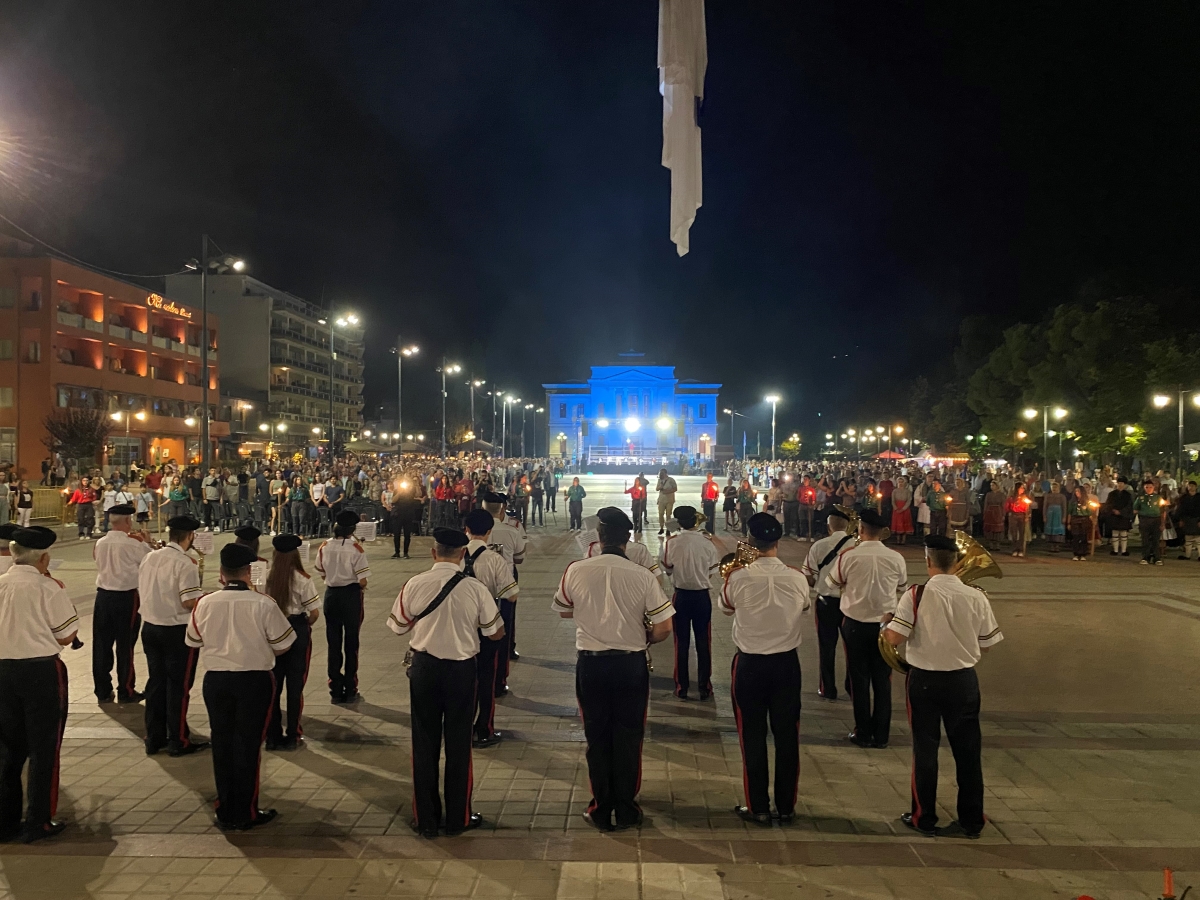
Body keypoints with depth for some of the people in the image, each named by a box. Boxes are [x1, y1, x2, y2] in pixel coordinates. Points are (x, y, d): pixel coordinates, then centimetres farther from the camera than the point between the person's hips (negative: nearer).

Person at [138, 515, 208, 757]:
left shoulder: (149, 557, 4)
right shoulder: (185, 563, -19)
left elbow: (141, 593, 11)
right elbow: (190, 602, -23)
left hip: (150, 626, 7)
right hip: (176, 630, -7)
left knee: (155, 681, 16)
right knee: (179, 685, 5)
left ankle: (154, 738, 25)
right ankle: (178, 741, 14)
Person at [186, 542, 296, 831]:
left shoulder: (205, 604, -6)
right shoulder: (263, 604, -15)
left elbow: (193, 642, 8)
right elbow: (282, 647, -7)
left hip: (216, 679, 3)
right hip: (254, 680, -3)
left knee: (222, 743, 15)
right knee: (248, 745, 8)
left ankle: (225, 811, 24)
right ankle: (245, 814, 17)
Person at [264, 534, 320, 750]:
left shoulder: (268, 578, -8)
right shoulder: (303, 579, -14)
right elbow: (314, 612, -12)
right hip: (297, 630, -2)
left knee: (273, 684, 14)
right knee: (295, 684, 9)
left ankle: (272, 735, 21)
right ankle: (292, 736, 16)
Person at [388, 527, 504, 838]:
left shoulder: (414, 585, -9)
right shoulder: (475, 589, -12)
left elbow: (398, 626, 3)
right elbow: (496, 633, -4)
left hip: (424, 667, 1)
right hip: (462, 669, -1)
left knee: (425, 742, 12)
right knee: (458, 743, 12)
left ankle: (425, 819, 22)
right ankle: (458, 818, 23)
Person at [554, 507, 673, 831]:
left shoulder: (576, 570, -9)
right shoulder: (643, 576, -13)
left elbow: (563, 611, 8)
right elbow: (663, 629, -10)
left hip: (591, 662, 1)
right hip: (631, 664, -1)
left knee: (597, 738, 15)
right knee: (628, 738, 14)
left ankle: (601, 811, 24)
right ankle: (626, 810, 24)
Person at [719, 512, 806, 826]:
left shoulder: (738, 578, -16)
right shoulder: (796, 578, -10)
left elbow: (726, 608, 5)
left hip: (749, 664, -2)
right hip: (786, 662, 2)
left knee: (753, 736, 10)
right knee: (787, 736, 13)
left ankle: (758, 808, 18)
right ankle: (786, 807, 23)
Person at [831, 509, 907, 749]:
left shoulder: (849, 555, -13)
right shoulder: (896, 558, -7)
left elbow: (835, 581, 3)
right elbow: (902, 589, 8)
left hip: (856, 623, -2)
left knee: (860, 679, 10)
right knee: (882, 680, 11)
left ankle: (863, 734, 16)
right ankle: (881, 736, 17)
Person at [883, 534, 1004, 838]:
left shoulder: (916, 595, -15)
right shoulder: (976, 598, -7)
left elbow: (894, 638, -19)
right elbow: (986, 645, 1)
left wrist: (886, 624, 2)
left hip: (924, 679, -2)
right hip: (963, 679, 2)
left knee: (925, 748, 11)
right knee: (967, 750, 14)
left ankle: (924, 818, 21)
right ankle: (972, 820, 24)